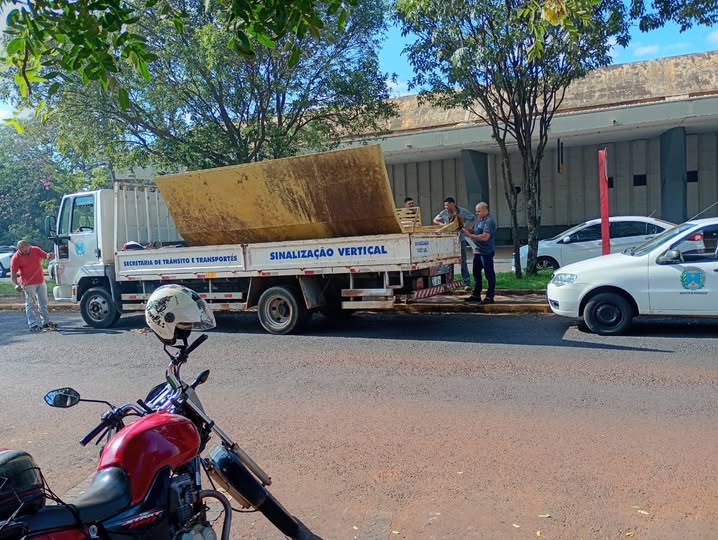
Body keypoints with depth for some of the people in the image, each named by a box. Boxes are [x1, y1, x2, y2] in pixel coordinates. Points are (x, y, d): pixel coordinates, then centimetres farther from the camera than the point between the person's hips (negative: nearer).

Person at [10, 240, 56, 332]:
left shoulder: (35, 250, -3)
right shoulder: (16, 258, -14)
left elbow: (46, 256, 6)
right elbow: (13, 274, -13)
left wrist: (49, 255, -20)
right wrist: (16, 284, -29)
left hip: (41, 282, 5)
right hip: (28, 284, -5)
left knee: (43, 303, 14)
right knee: (31, 305, -2)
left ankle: (46, 322, 25)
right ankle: (33, 325, 2)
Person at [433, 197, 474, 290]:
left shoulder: (463, 211, -4)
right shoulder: (444, 213, 0)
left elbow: (472, 218, 8)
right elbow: (435, 220, 12)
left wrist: (465, 224, -6)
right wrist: (441, 223, -7)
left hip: (460, 239, -2)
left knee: (463, 262, -2)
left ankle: (467, 283, 1)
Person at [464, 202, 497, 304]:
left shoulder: (489, 221, -17)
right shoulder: (479, 218, 12)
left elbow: (485, 237, -26)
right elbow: (473, 230, 19)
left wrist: (470, 235, -21)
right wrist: (467, 230, -2)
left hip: (486, 252, -10)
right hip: (478, 251, 10)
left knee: (489, 274, -1)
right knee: (476, 273, 15)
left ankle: (490, 297, 5)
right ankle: (476, 295, 25)